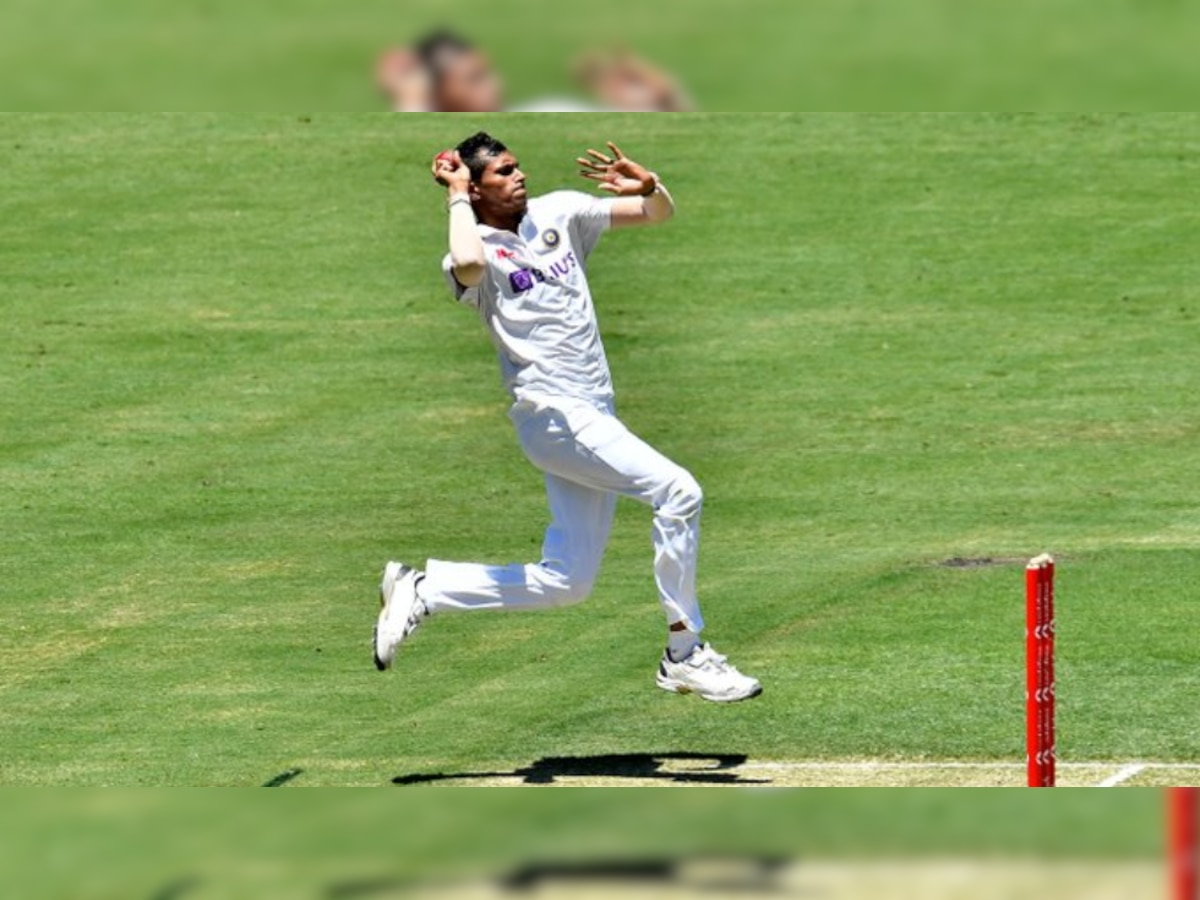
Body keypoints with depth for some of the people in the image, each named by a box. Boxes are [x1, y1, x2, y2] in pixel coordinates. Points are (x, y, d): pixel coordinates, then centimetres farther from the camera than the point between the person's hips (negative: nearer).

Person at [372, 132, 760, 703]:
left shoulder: (558, 214, 11)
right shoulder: (478, 249, -8)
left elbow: (659, 214, 13)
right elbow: (468, 264, -34)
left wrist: (648, 187, -11)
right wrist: (457, 197, -18)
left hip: (592, 419, 8)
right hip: (553, 414, -8)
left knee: (564, 584, 8)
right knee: (677, 491, -20)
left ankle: (420, 591, 18)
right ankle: (685, 657, -11)